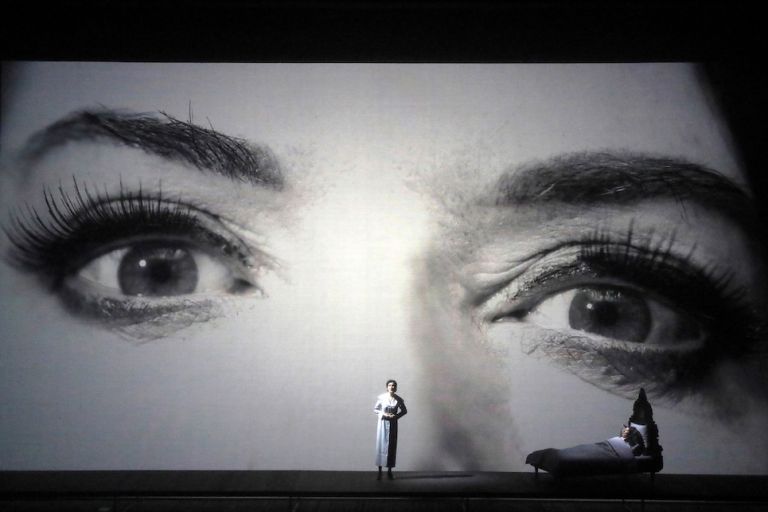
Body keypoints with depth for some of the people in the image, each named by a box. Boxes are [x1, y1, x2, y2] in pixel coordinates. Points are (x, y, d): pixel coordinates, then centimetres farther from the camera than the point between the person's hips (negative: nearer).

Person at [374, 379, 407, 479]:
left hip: (393, 424, 2)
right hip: (383, 423, -2)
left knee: (392, 446, 3)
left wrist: (396, 416, -8)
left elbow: (404, 411, 9)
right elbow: (375, 409, 1)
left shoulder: (398, 399, -3)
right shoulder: (381, 397, -8)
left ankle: (389, 471, 13)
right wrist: (384, 414, -14)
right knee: (381, 445, -3)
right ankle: (380, 471, 1)